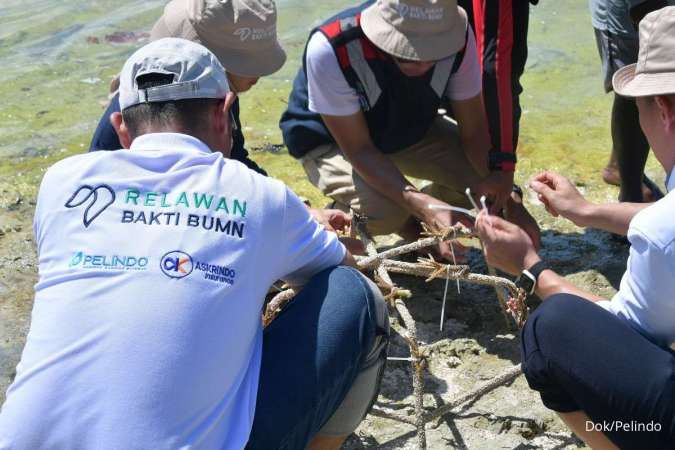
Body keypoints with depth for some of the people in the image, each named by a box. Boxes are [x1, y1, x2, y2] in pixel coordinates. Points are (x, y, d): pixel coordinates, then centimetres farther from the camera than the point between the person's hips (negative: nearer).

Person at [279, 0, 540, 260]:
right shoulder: (330, 49, -38)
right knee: (384, 209, -32)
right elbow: (359, 150, -32)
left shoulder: (458, 36, -26)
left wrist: (501, 181, -34)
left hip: (410, 128, 5)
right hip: (330, 141, -4)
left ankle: (412, 224, 12)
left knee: (483, 172, -16)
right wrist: (422, 204, -44)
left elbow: (475, 131, -16)